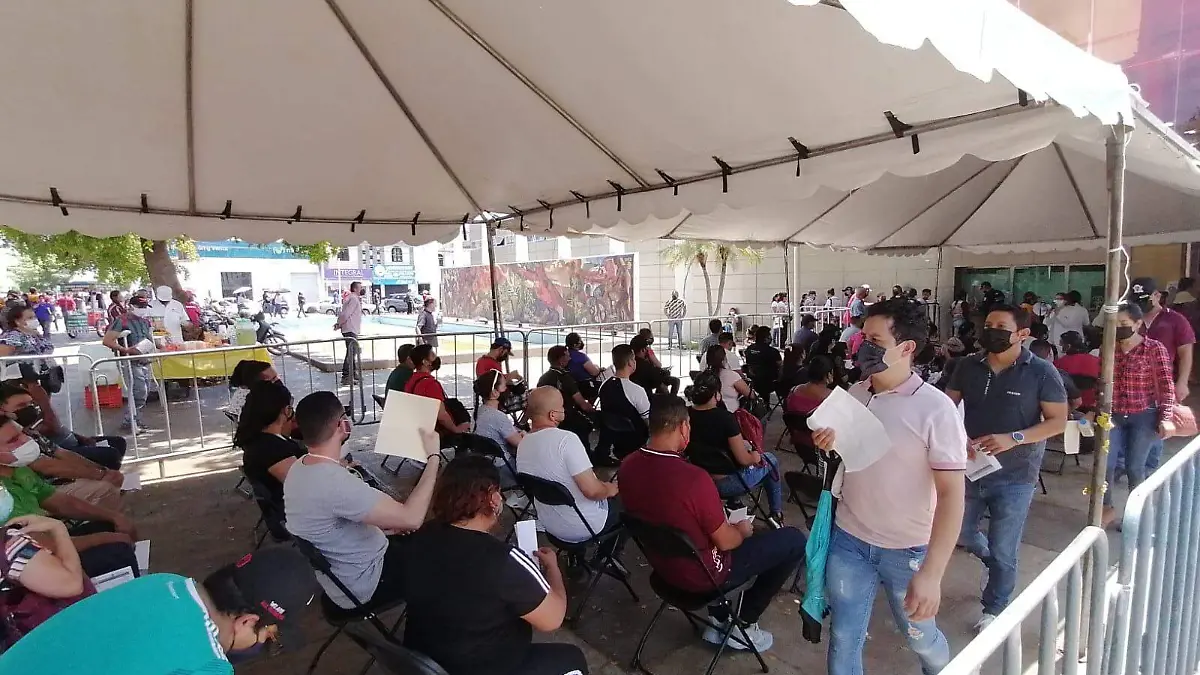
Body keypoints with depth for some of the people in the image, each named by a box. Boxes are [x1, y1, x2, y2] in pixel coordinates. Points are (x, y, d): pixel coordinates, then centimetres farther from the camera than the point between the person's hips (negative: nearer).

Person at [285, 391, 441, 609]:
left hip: (337, 576, 9)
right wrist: (433, 457, -26)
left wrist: (383, 524, 6)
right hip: (362, 585, -9)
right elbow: (411, 518, -36)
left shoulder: (298, 467, -5)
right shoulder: (335, 482, -36)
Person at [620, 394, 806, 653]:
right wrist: (742, 531, 4)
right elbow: (725, 542, -18)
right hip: (701, 574, -7)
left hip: (662, 563, 7)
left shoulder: (628, 465, -11)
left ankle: (717, 621, 30)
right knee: (794, 540, 5)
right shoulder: (694, 478, -33)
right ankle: (743, 625, 18)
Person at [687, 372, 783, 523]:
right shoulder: (725, 418, -24)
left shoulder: (685, 415, -9)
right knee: (770, 460, 20)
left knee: (745, 445, 30)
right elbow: (743, 459, -19)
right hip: (724, 484, -5)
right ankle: (776, 513, 30)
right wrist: (755, 457, 4)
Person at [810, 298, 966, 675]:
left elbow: (951, 494, -18)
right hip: (848, 540, 3)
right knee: (844, 640, 13)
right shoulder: (852, 395, -2)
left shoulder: (936, 409, -17)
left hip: (907, 550, -3)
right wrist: (829, 446, -10)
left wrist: (932, 573, -24)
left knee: (919, 638, 22)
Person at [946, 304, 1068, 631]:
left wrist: (1013, 438, -23)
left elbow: (1058, 421, -8)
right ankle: (996, 563, 51)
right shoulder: (968, 366, -2)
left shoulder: (1041, 372, -11)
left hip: (1015, 476, -4)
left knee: (1002, 551, 7)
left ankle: (994, 610, 30)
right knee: (959, 532, 18)